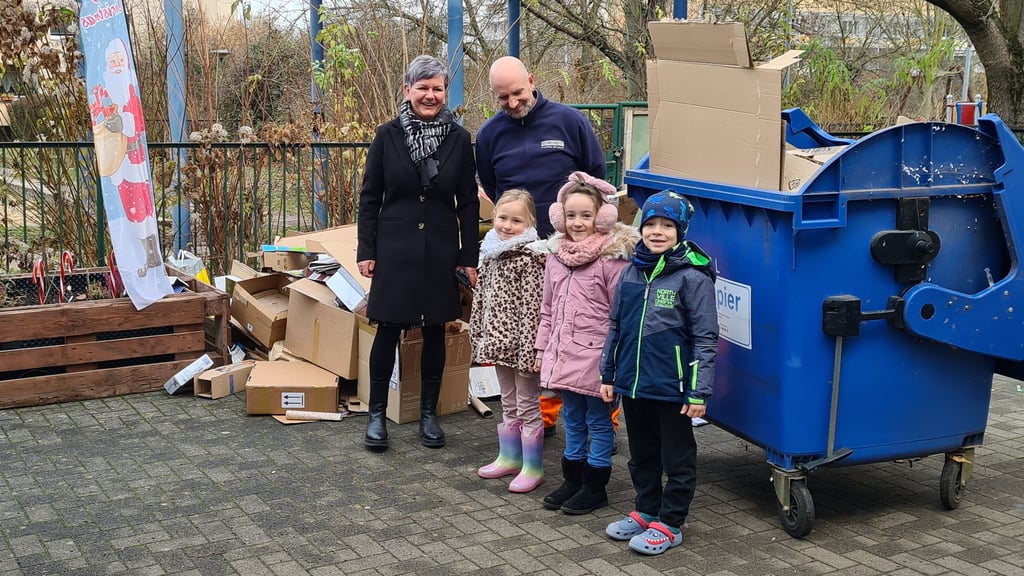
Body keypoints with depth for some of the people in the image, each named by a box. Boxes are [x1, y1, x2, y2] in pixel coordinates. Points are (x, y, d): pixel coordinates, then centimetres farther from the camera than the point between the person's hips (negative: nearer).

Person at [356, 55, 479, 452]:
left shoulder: (459, 139, 2)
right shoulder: (388, 136, 0)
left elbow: (469, 202, 4)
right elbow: (369, 197, 3)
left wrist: (469, 256, 1)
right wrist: (366, 250, -2)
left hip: (441, 251, 1)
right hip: (395, 250, -1)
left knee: (435, 332, 8)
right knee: (388, 331, 1)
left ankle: (428, 413, 22)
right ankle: (377, 414, 15)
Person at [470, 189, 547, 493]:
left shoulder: (529, 258, -16)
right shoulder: (490, 253, 7)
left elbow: (532, 308, -20)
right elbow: (481, 298, 14)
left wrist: (529, 349, -22)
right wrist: (478, 336, 14)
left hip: (521, 343, -7)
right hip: (500, 342, 7)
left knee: (527, 406, 3)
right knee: (508, 404, 20)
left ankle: (533, 467, 12)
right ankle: (509, 457, 33)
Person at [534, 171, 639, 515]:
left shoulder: (612, 258, -12)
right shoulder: (556, 257, 8)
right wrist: (542, 349, 15)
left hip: (595, 357, -6)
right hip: (564, 355, 6)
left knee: (598, 420, 6)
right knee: (572, 420, 17)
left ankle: (594, 486, 17)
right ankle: (572, 480, 30)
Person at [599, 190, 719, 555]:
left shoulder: (693, 278, -12)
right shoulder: (632, 273, 5)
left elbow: (705, 340, -12)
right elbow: (616, 328, 14)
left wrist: (699, 392, -14)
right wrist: (608, 375, 14)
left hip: (671, 388, -6)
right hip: (633, 385, 6)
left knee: (677, 460, 9)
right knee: (641, 456, 20)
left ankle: (669, 524, 20)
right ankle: (646, 511, 35)